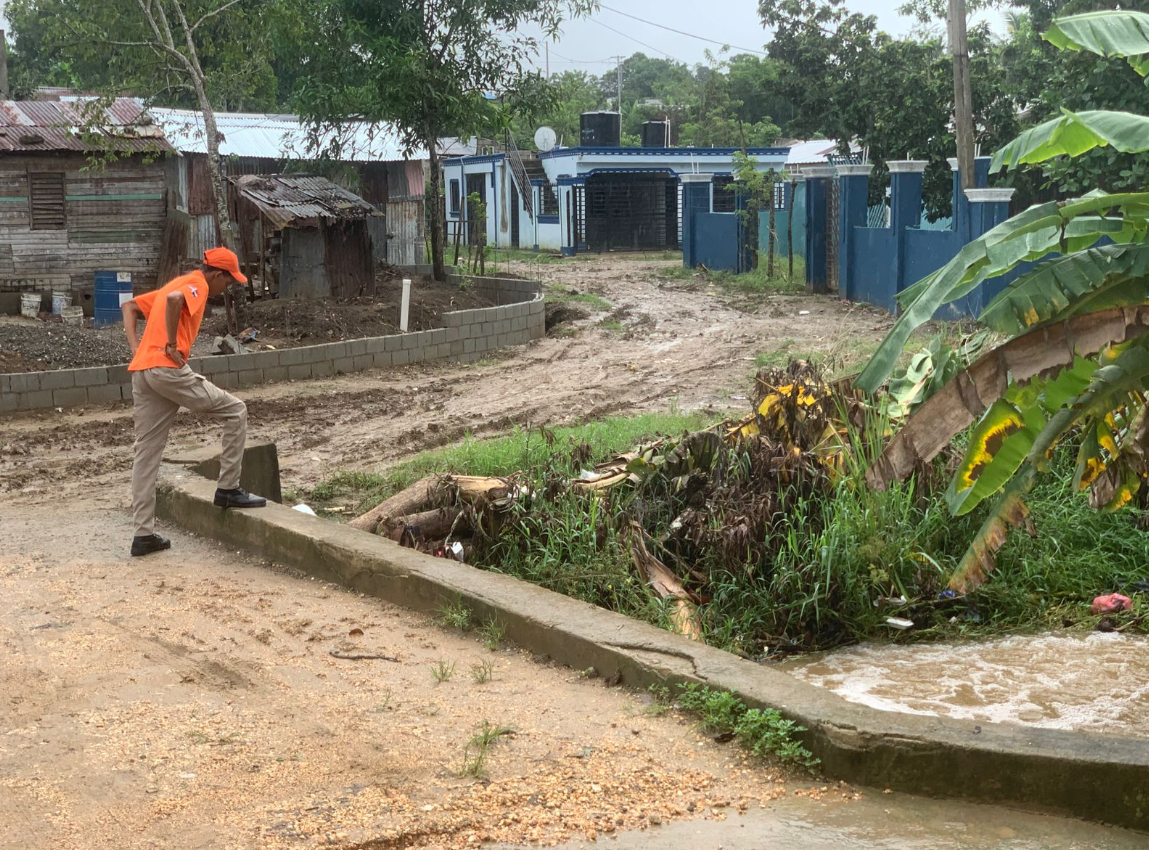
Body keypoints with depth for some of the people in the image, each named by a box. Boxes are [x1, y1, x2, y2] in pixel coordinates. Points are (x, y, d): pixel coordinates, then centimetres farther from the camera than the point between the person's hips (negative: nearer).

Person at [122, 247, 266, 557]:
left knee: (146, 454, 9)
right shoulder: (197, 284, -1)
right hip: (168, 369, -9)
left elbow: (129, 306, 26)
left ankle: (144, 534, 9)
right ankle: (228, 489, 7)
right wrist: (172, 345, -15)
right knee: (235, 411, 4)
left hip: (141, 372, 9)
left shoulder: (178, 283, 26)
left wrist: (136, 348, 13)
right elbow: (174, 299, -24)